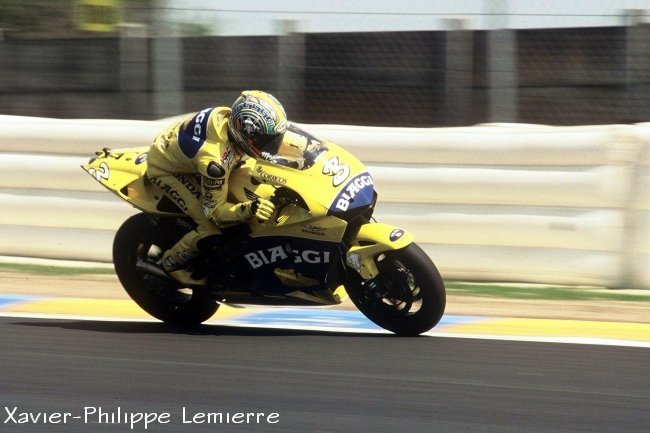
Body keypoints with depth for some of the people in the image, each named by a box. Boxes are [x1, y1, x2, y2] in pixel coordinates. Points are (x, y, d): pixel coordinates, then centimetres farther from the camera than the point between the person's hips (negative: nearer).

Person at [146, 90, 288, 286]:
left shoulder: (232, 117, -23)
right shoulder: (216, 160, -42)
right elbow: (214, 211, -31)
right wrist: (248, 210, -47)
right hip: (165, 169, -8)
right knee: (210, 228, -18)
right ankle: (173, 261, 8)